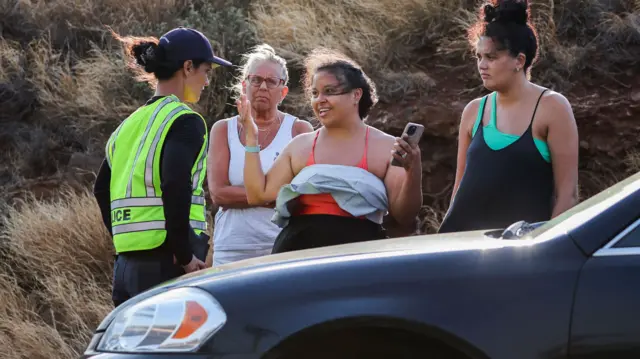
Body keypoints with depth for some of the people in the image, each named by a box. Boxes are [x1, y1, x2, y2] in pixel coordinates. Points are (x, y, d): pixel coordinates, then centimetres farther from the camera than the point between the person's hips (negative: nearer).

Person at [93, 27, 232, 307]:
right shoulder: (184, 121, -7)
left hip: (126, 264, 8)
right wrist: (184, 254, -15)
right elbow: (176, 186, -21)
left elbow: (102, 188, 19)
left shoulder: (130, 124, 17)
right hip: (166, 264, -8)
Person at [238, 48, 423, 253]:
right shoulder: (300, 146, 13)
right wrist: (251, 137, 9)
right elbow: (258, 194, 9)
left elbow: (404, 216, 0)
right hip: (297, 251, 2)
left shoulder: (386, 147, 4)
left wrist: (413, 172, -16)